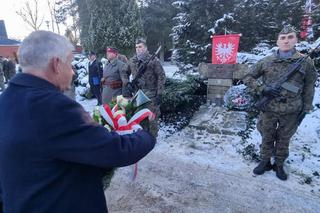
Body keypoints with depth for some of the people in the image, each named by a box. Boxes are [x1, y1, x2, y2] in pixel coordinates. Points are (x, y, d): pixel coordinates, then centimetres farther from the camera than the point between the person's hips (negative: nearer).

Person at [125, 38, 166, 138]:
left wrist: (159, 93, -13)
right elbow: (126, 73, 24)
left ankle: (152, 137, 18)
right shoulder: (132, 61, 9)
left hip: (151, 95, -5)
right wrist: (127, 84, 11)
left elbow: (161, 76, -8)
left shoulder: (154, 60, -6)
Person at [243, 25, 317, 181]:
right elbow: (247, 77, 1)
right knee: (267, 137, 15)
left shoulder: (306, 62, -2)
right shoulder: (266, 61, -4)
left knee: (284, 140, 16)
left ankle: (279, 165, 37)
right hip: (269, 109, 0)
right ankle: (265, 162, 35)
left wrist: (305, 109, 2)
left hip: (291, 112, 0)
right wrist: (262, 89, -13)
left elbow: (309, 87, 5)